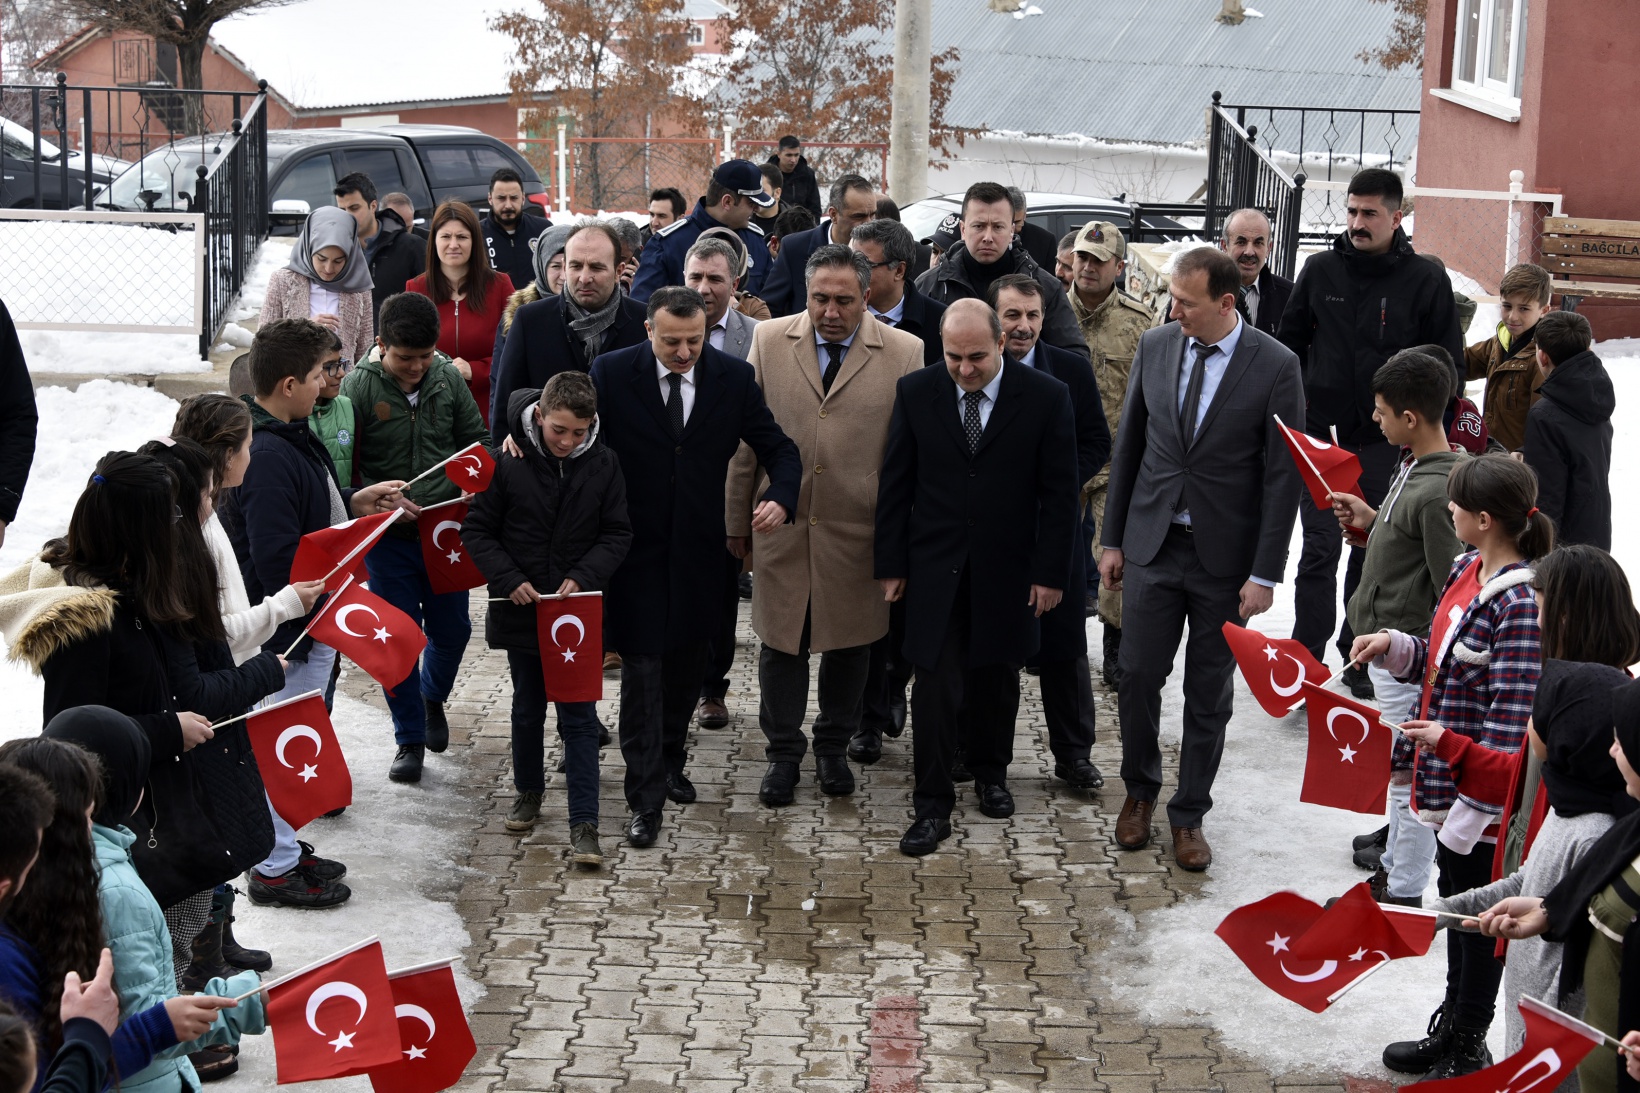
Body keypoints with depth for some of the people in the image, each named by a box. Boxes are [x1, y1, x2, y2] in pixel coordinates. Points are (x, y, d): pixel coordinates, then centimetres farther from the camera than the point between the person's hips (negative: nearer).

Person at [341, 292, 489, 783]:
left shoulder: (448, 377, -2)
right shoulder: (358, 387, -13)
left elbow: (476, 439, 10)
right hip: (388, 537, -3)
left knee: (452, 629, 12)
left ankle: (432, 697, 43)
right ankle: (410, 738, 19)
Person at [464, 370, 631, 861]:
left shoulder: (603, 464, -6)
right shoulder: (508, 460, -10)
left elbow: (618, 533, 0)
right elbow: (477, 529, -2)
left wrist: (583, 577, -15)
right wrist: (509, 580, -14)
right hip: (521, 609, 1)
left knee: (579, 717, 0)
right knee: (527, 709, 17)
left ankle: (584, 823, 1)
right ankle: (529, 792, 38)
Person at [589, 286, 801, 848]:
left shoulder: (733, 377, -5)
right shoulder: (611, 373, -10)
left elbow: (778, 448, -1)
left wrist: (780, 497, -20)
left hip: (699, 548, 3)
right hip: (635, 545, -3)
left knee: (686, 664, 17)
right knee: (642, 669, -4)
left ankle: (670, 762, 40)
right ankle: (645, 798, 4)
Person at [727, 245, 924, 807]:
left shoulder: (904, 354, -6)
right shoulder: (769, 340, 0)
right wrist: (737, 519, 6)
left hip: (859, 530, -1)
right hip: (782, 524, 1)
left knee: (850, 643, 12)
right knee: (779, 642, 9)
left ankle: (833, 748, 33)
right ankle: (783, 753, 26)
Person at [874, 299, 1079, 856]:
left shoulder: (1045, 396, -8)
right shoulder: (915, 392, -4)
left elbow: (1059, 492, -3)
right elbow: (895, 485, 2)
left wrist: (1050, 571, -5)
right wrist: (890, 564, 0)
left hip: (1007, 570, 0)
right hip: (935, 569, 0)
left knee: (997, 677, 14)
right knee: (935, 684, -3)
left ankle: (990, 772, 37)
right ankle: (932, 806, 6)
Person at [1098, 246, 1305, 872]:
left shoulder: (1275, 367, -11)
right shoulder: (1155, 346, 0)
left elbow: (1283, 477, -9)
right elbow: (1128, 445, 8)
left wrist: (1265, 573, -10)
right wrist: (1112, 538, 7)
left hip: (1226, 556, -2)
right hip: (1153, 544, 3)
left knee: (1209, 693, 8)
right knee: (1138, 675, 5)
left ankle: (1189, 815, 22)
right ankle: (1139, 791, 28)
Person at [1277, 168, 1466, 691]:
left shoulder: (1427, 280, -4)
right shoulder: (1320, 270, 2)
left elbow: (1448, 363, 0)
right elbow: (1289, 342, 11)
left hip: (1386, 441, 0)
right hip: (1322, 435, 1)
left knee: (1373, 553, 11)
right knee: (1320, 551, -3)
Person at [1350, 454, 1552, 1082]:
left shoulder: (1520, 603, -24)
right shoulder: (1466, 571, 3)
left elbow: (1511, 729, -23)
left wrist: (1472, 812, -21)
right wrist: (1394, 647, -1)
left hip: (1486, 800, -9)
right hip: (1449, 785, 9)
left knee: (1477, 919, 8)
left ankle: (1468, 1052, 24)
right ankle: (1453, 1029, 38)